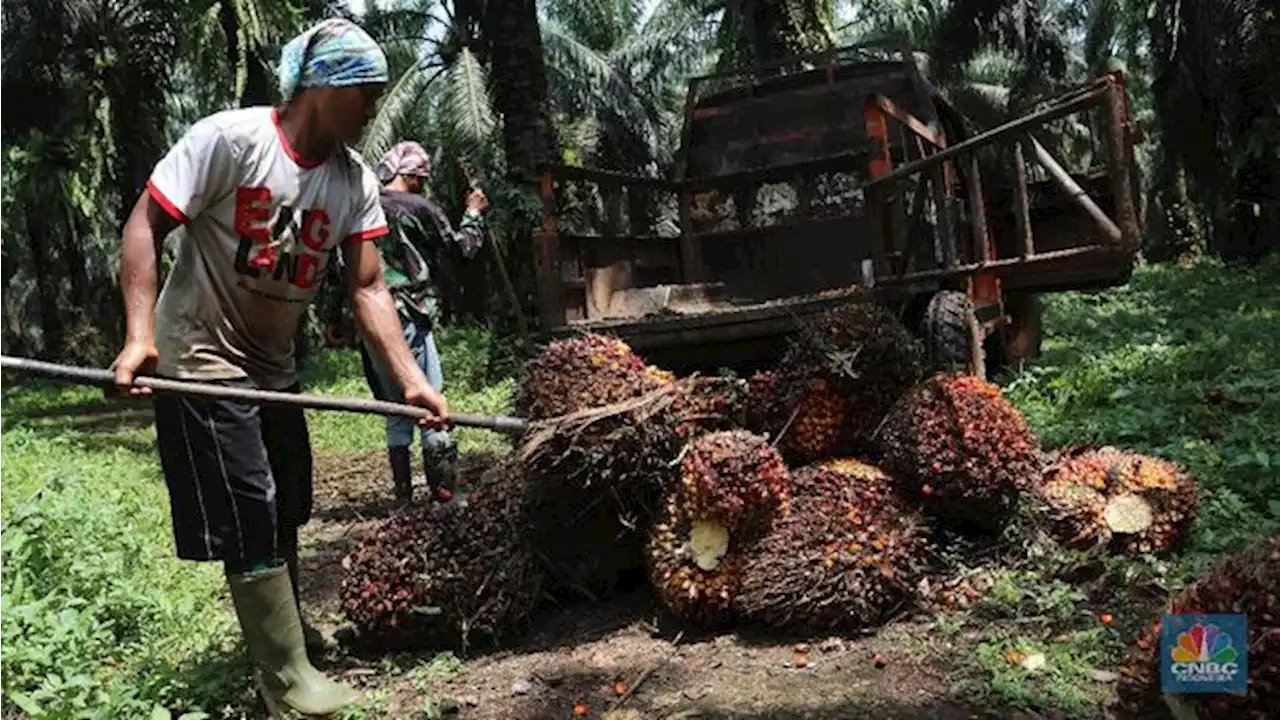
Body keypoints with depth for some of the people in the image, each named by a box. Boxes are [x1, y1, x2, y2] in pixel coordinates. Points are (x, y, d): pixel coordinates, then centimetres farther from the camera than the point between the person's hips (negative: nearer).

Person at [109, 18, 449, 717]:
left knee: (286, 508, 18)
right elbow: (145, 224, -17)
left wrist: (411, 380, -17)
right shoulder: (229, 138, -19)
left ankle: (287, 626, 41)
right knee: (248, 521, -6)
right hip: (200, 361, -7)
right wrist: (139, 334, -27)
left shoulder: (356, 181, -3)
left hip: (274, 365, 7)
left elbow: (368, 287, -7)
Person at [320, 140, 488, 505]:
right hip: (408, 318, -6)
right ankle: (442, 489, -2)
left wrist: (334, 318, 17)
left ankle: (403, 492, 15)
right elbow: (462, 247, 6)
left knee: (395, 409, 13)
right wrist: (473, 213, 22)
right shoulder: (420, 208, -5)